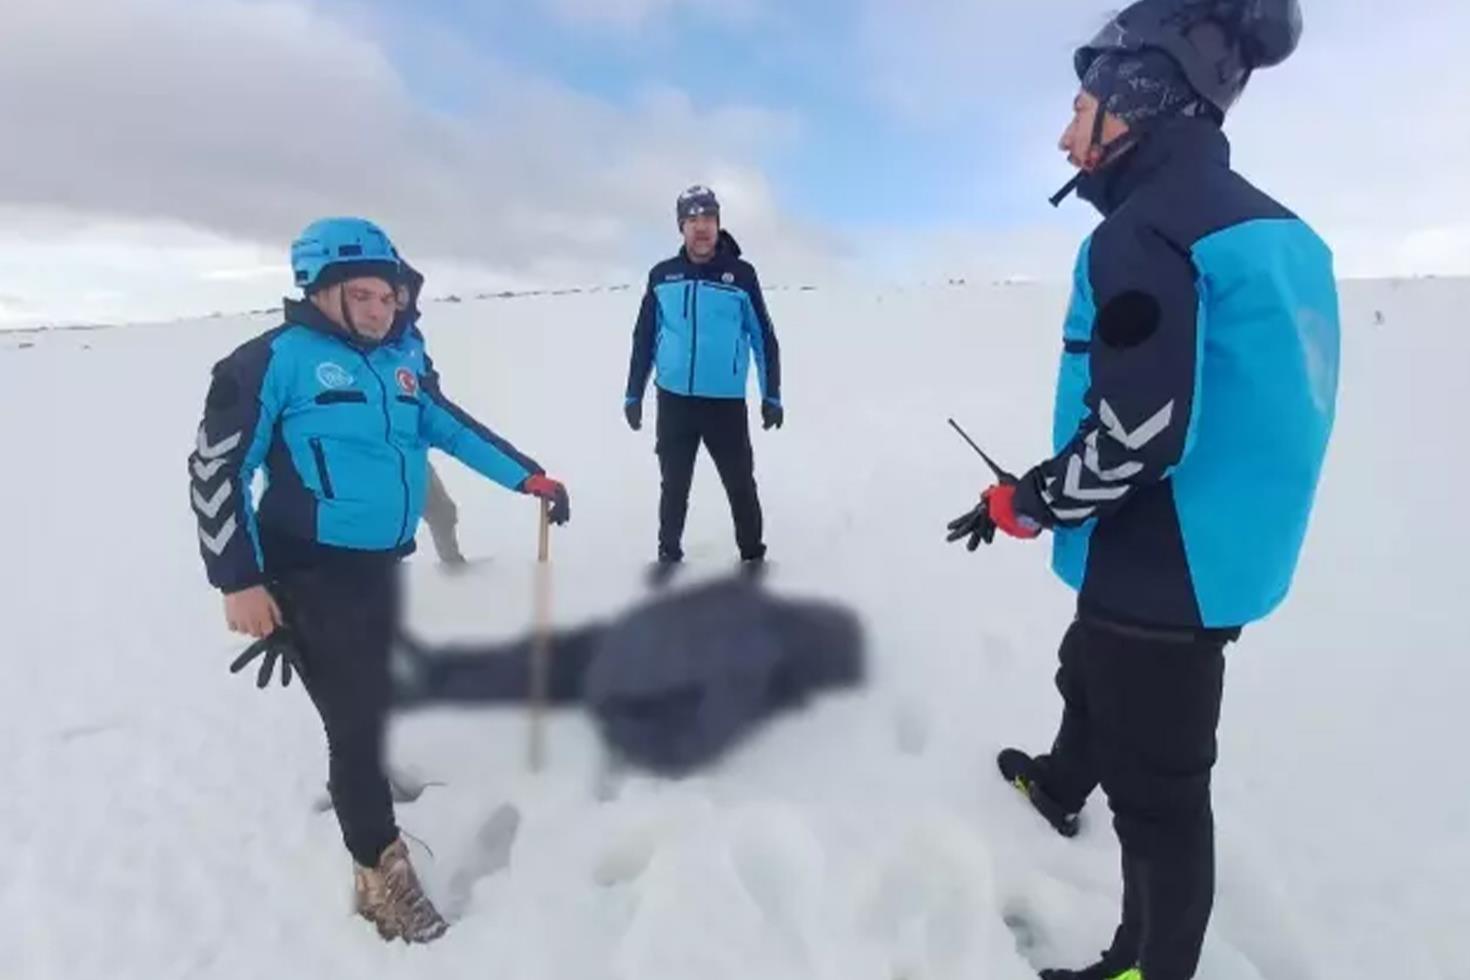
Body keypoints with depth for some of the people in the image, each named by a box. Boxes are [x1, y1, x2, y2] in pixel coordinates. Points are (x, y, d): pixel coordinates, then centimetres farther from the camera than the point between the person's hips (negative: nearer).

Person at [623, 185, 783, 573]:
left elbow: (764, 338, 2)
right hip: (674, 401, 2)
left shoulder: (741, 275, -2)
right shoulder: (662, 275, 5)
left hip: (727, 403, -2)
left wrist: (772, 396, 0)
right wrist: (633, 394, 9)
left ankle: (753, 553, 23)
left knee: (740, 483, 5)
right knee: (674, 484, 13)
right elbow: (644, 338, 10)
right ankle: (669, 551, 30)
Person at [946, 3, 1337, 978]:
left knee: (1156, 785, 7)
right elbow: (1255, 405, 13)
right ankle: (1060, 786, 58)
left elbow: (1135, 434, -27)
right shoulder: (1276, 230, 9)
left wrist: (1016, 506, -11)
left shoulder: (1144, 232, -20)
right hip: (1220, 556, 10)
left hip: (1162, 574, -10)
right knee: (1091, 676, 31)